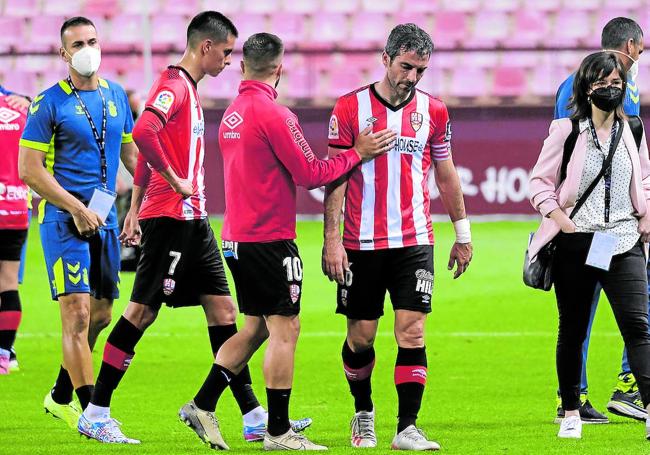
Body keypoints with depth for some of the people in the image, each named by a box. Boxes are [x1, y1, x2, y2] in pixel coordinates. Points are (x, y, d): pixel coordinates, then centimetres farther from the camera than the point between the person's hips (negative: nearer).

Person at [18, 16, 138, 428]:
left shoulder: (115, 96, 11)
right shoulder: (50, 102, -8)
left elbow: (130, 152, 22)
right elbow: (29, 169, -10)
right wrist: (77, 209, -16)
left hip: (104, 217, 7)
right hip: (63, 217, -7)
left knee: (101, 314, 12)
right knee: (78, 312, -13)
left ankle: (61, 396, 29)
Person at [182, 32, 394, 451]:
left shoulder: (232, 114, 10)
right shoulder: (274, 115, -16)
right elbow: (311, 173, -15)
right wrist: (358, 153, -4)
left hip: (237, 239, 9)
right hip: (271, 240, -9)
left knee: (256, 328, 17)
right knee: (285, 329, -3)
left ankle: (203, 405, 14)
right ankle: (279, 431, -1)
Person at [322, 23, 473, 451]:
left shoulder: (433, 111, 5)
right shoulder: (350, 108, -3)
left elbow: (446, 175, 15)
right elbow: (335, 178, -3)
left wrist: (463, 234, 16)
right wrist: (332, 240, -8)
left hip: (414, 242, 1)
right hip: (362, 244, -1)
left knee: (412, 330, -9)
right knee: (361, 336, 5)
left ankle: (407, 427, -8)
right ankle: (363, 413, 29)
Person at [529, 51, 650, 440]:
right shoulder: (566, 131, 0)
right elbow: (540, 182, 3)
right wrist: (558, 216, -10)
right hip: (575, 243, -1)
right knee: (572, 330, 7)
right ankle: (571, 413, 17)